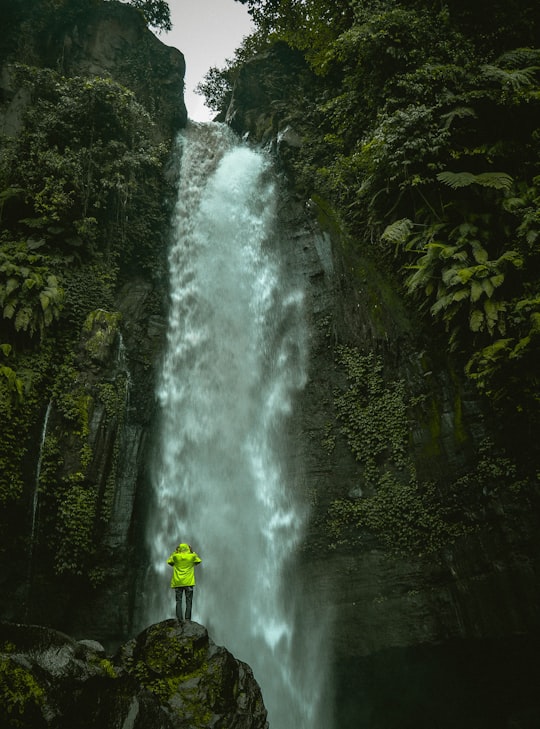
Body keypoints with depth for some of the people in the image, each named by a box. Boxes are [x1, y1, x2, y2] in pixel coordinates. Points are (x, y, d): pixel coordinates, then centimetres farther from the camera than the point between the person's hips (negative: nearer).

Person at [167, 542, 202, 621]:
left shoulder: (175, 556, -1)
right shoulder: (192, 556, -1)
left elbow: (169, 561, 19)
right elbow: (198, 560, 20)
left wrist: (175, 552, 16)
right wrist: (192, 552, 16)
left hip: (178, 583, 1)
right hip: (189, 582, -1)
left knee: (178, 601, 4)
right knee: (189, 601, 3)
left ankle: (179, 619, -3)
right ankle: (187, 619, -4)